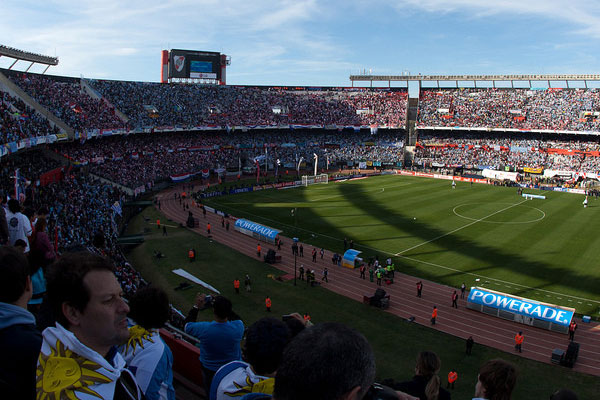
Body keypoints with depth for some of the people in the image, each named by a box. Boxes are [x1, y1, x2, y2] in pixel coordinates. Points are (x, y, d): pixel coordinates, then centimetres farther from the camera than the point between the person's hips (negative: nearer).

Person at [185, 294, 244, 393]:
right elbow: (237, 318, -2)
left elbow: (187, 325, -10)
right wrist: (223, 304, -5)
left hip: (210, 371, -1)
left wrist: (196, 306, -6)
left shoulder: (204, 329, -33)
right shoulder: (237, 327, -30)